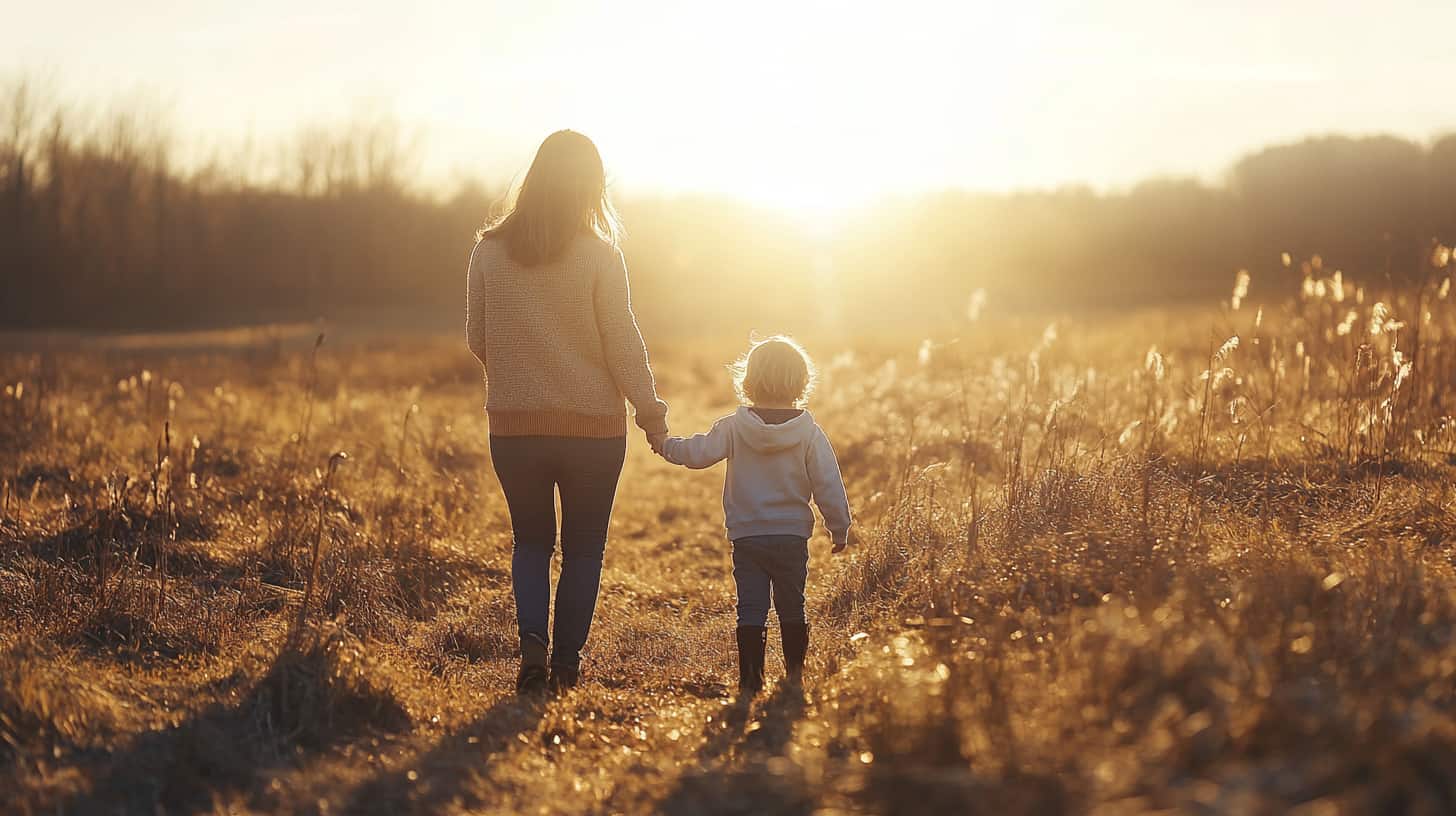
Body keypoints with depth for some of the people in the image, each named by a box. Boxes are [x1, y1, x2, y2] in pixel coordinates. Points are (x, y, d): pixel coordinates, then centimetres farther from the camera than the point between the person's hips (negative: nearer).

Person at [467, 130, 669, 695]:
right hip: (593, 426, -2)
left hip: (513, 423, 2)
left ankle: (532, 639, -4)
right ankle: (566, 664, 16)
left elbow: (477, 340, 6)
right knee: (583, 548, 14)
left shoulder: (489, 251, -3)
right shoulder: (598, 256, -11)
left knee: (531, 540, 18)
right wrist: (652, 415, 0)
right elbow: (623, 345, -10)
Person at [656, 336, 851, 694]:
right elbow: (829, 486, -5)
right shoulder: (810, 433, -7)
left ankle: (751, 679, 1)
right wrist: (840, 528, 7)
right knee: (792, 608, 15)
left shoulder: (734, 427, -7)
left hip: (747, 538, 0)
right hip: (793, 537, 1)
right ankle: (795, 674, 22)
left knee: (751, 610, 4)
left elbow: (697, 452, -6)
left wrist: (666, 445, 14)